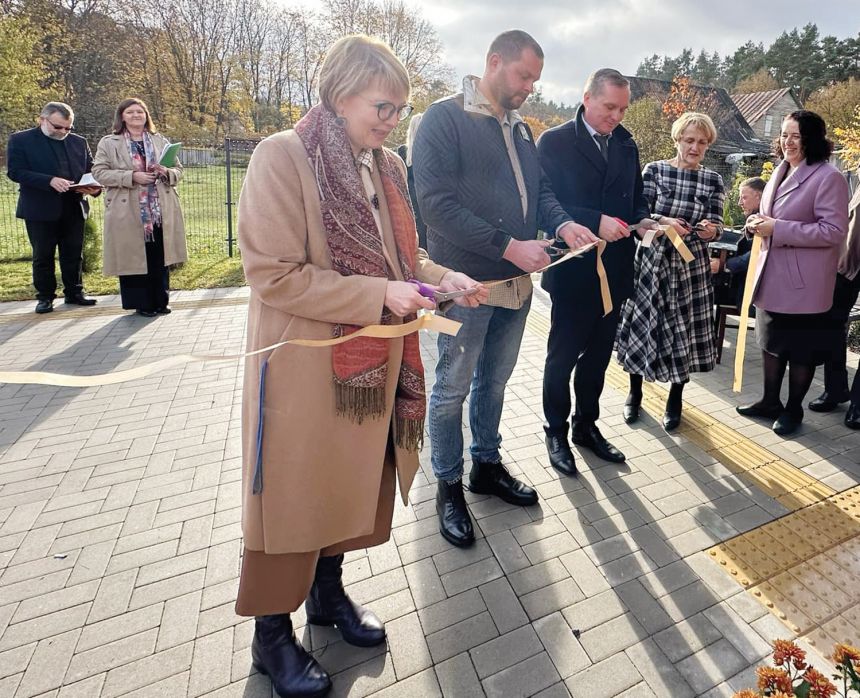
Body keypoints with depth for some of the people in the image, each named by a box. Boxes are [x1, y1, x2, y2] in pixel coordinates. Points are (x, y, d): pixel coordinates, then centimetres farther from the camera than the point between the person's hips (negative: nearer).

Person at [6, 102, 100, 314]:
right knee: (42, 256, 4)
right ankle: (45, 297, 13)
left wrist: (94, 187, -9)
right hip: (40, 209, -3)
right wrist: (50, 181, -22)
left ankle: (74, 293, 18)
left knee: (74, 254, 8)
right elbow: (15, 171, -8)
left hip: (74, 208, 3)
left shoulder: (79, 142, 12)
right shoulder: (20, 140, 1)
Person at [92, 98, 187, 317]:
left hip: (160, 210, 2)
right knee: (134, 257, 0)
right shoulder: (108, 143, 4)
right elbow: (100, 172, -2)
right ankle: (141, 303, 10)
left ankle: (160, 301, 16)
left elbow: (178, 169, 13)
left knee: (159, 257, 5)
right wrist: (131, 177, -15)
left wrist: (167, 173, -10)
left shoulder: (161, 141, 13)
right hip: (128, 212, -2)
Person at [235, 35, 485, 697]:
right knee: (296, 491, 8)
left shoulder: (388, 166, 8)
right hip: (306, 367, -6)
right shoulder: (283, 156, -12)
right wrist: (379, 295, -21)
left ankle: (328, 589, 44)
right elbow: (272, 275, -18)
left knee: (355, 480, 18)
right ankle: (272, 632, 34)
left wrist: (441, 277, -2)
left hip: (376, 363, 7)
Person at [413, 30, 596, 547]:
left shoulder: (521, 129, 16)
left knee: (494, 381, 17)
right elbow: (437, 203, -19)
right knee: (453, 389, 5)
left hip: (517, 282, 7)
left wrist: (563, 224, -6)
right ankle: (449, 486, 23)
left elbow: (541, 190, 18)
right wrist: (510, 246, -21)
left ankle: (487, 465, 36)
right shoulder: (444, 118, -8)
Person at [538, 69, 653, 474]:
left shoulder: (627, 144, 11)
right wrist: (596, 222, -23)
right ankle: (556, 432, 24)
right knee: (563, 355, 6)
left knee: (598, 354, 14)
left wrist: (644, 220, -6)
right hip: (573, 269, -6)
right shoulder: (555, 142, -6)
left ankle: (586, 425, 32)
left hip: (614, 268, 6)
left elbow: (636, 197, 16)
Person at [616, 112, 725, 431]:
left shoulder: (713, 181, 4)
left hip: (690, 264, 2)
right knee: (642, 323, 4)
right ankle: (635, 391, 25)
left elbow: (715, 224, 0)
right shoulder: (654, 170, -1)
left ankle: (675, 399, 23)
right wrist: (664, 222, -24)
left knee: (685, 328, 5)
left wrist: (710, 229, -23)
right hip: (652, 258, -1)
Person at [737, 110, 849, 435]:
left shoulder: (828, 177, -13)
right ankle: (770, 401, 30)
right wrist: (759, 223, 1)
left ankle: (793, 409, 21)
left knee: (801, 349, 6)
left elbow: (834, 231, -18)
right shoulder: (781, 171, 13)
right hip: (772, 277, 8)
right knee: (772, 343, 16)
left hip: (804, 283, -8)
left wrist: (778, 229, -24)